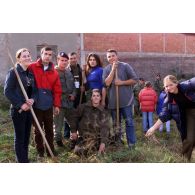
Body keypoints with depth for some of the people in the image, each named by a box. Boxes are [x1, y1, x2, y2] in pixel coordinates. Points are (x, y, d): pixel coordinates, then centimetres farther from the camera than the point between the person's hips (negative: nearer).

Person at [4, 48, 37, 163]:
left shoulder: (31, 73, 9)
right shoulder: (13, 72, -10)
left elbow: (34, 90, 11)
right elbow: (7, 91, -15)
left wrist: (33, 99, -11)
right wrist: (20, 105, -18)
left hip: (29, 109, 7)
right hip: (18, 109, -6)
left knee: (27, 136, 14)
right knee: (20, 136, 2)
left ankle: (25, 160, 26)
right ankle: (22, 161, 13)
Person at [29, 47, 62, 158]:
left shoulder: (54, 72, 8)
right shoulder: (32, 68, -2)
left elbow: (57, 90, 7)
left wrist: (57, 105, 4)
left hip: (48, 105, 3)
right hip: (36, 105, -3)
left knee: (49, 129, 12)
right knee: (37, 130, 7)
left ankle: (51, 150, 25)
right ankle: (40, 151, 21)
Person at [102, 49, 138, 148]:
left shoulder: (125, 66, -1)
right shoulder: (106, 69, 6)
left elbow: (134, 79, -3)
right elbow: (107, 83, -10)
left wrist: (122, 82, -13)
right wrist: (113, 69, -13)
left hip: (126, 99, -3)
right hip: (113, 101, 3)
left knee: (129, 122, 0)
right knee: (116, 123, 12)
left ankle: (131, 144, 6)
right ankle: (117, 143, 23)